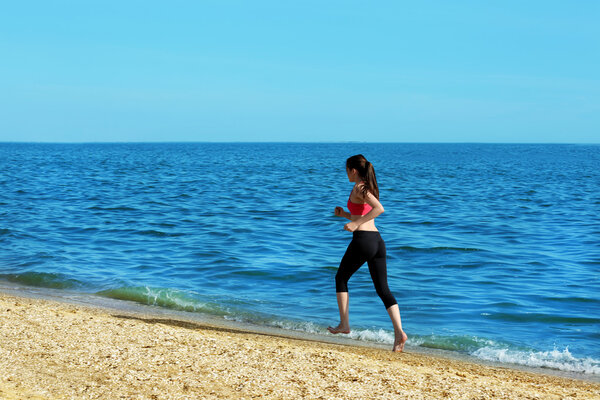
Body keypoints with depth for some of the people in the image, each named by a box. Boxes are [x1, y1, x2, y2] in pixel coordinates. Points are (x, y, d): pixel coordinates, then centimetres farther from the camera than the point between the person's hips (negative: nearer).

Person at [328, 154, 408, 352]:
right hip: (378, 240, 8)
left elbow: (379, 209, -24)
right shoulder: (369, 188, 20)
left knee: (341, 278, 15)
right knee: (383, 289, 2)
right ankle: (399, 332, -12)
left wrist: (355, 224, -20)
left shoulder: (359, 188, -8)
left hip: (362, 239, -8)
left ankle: (344, 324, 18)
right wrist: (345, 214, 20)